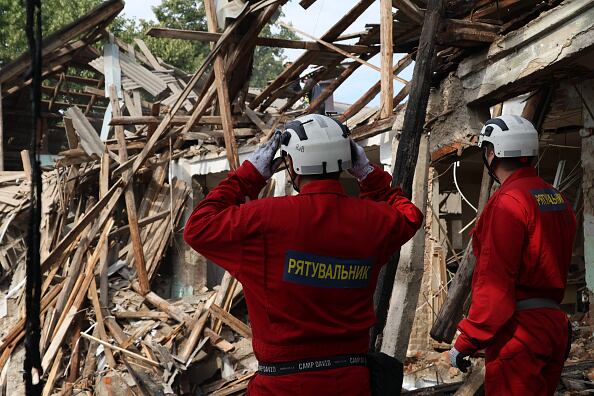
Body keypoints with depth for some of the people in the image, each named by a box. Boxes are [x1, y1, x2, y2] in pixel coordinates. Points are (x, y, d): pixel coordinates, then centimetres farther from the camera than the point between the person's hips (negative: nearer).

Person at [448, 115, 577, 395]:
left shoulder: (508, 201, -15)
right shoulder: (556, 198, 12)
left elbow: (494, 281, -19)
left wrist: (466, 342, -15)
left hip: (519, 332, -9)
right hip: (554, 322, 9)